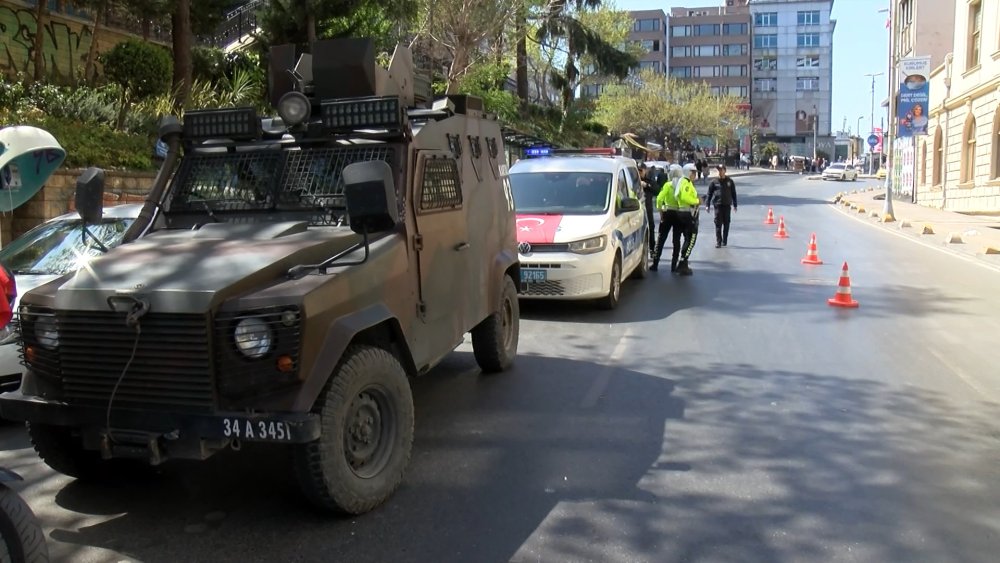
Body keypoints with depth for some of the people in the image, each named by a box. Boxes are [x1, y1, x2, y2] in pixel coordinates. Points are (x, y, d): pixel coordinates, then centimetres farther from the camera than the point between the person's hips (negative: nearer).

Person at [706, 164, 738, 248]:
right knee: (718, 224, -4)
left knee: (726, 224, 7)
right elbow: (709, 194, 4)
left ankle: (724, 241, 19)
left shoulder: (730, 181, 6)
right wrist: (707, 205, -1)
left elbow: (733, 194, 11)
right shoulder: (714, 182, 2)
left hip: (727, 205, 1)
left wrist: (734, 205, 9)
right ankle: (718, 242, -2)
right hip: (718, 205, -1)